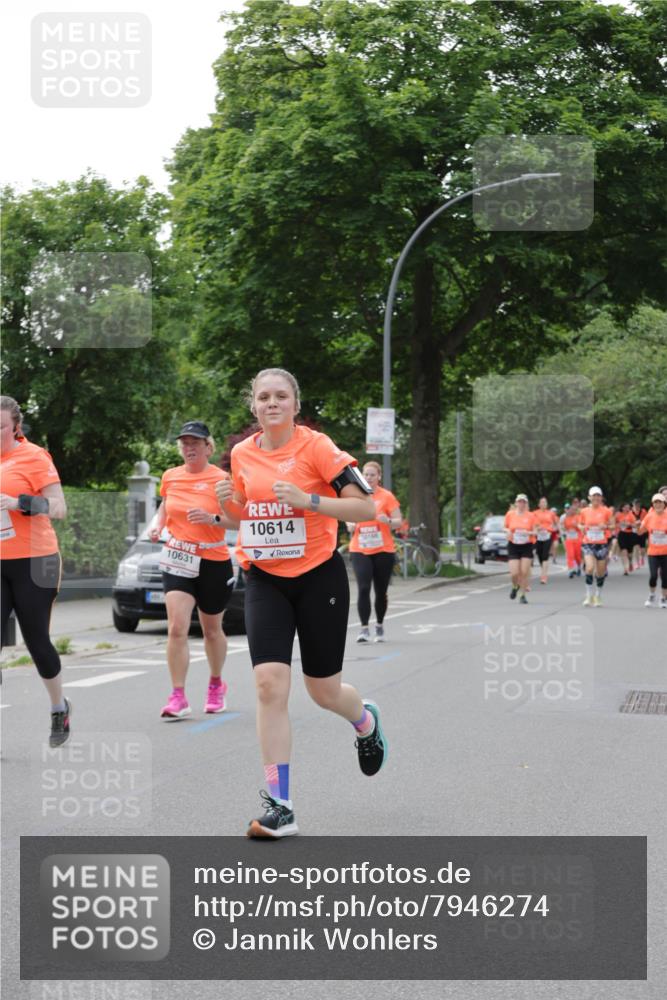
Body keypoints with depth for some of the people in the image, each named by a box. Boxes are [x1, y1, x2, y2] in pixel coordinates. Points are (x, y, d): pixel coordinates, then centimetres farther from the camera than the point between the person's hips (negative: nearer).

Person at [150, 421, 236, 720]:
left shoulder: (220, 478, -8)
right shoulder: (170, 476, 5)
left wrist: (212, 518, -29)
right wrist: (157, 526, 3)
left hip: (214, 563, -2)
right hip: (177, 560, 2)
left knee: (212, 630, 14)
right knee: (177, 628, -14)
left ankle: (216, 684, 38)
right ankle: (178, 698, -13)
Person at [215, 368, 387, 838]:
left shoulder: (316, 446, -11)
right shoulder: (242, 454, 4)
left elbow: (366, 507, -13)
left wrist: (307, 500, -24)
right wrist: (228, 503, -3)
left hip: (318, 577, -3)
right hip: (265, 581, 3)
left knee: (324, 691, 7)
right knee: (269, 685, -13)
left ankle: (367, 721, 46)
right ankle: (279, 807, -7)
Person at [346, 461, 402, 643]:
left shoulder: (387, 496, -1)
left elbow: (399, 521, -3)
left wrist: (388, 521, -24)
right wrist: (351, 525, -3)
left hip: (383, 551, -1)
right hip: (359, 551, 1)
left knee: (381, 592, 7)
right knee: (363, 588, -13)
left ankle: (379, 626, 25)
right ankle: (364, 628, -13)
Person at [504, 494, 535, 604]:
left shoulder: (530, 516, -1)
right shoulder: (510, 514, 2)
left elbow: (535, 532, 2)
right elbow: (505, 528, 13)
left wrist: (528, 533, -18)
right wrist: (507, 531, -9)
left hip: (527, 546, 0)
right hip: (513, 546, 0)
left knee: (525, 572, -5)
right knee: (514, 573, -8)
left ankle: (522, 595, 10)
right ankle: (515, 587, 25)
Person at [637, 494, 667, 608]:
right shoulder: (649, 517, -1)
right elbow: (640, 532, 6)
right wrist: (637, 526, -15)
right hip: (653, 552, 0)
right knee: (653, 575, -11)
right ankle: (651, 596, 11)